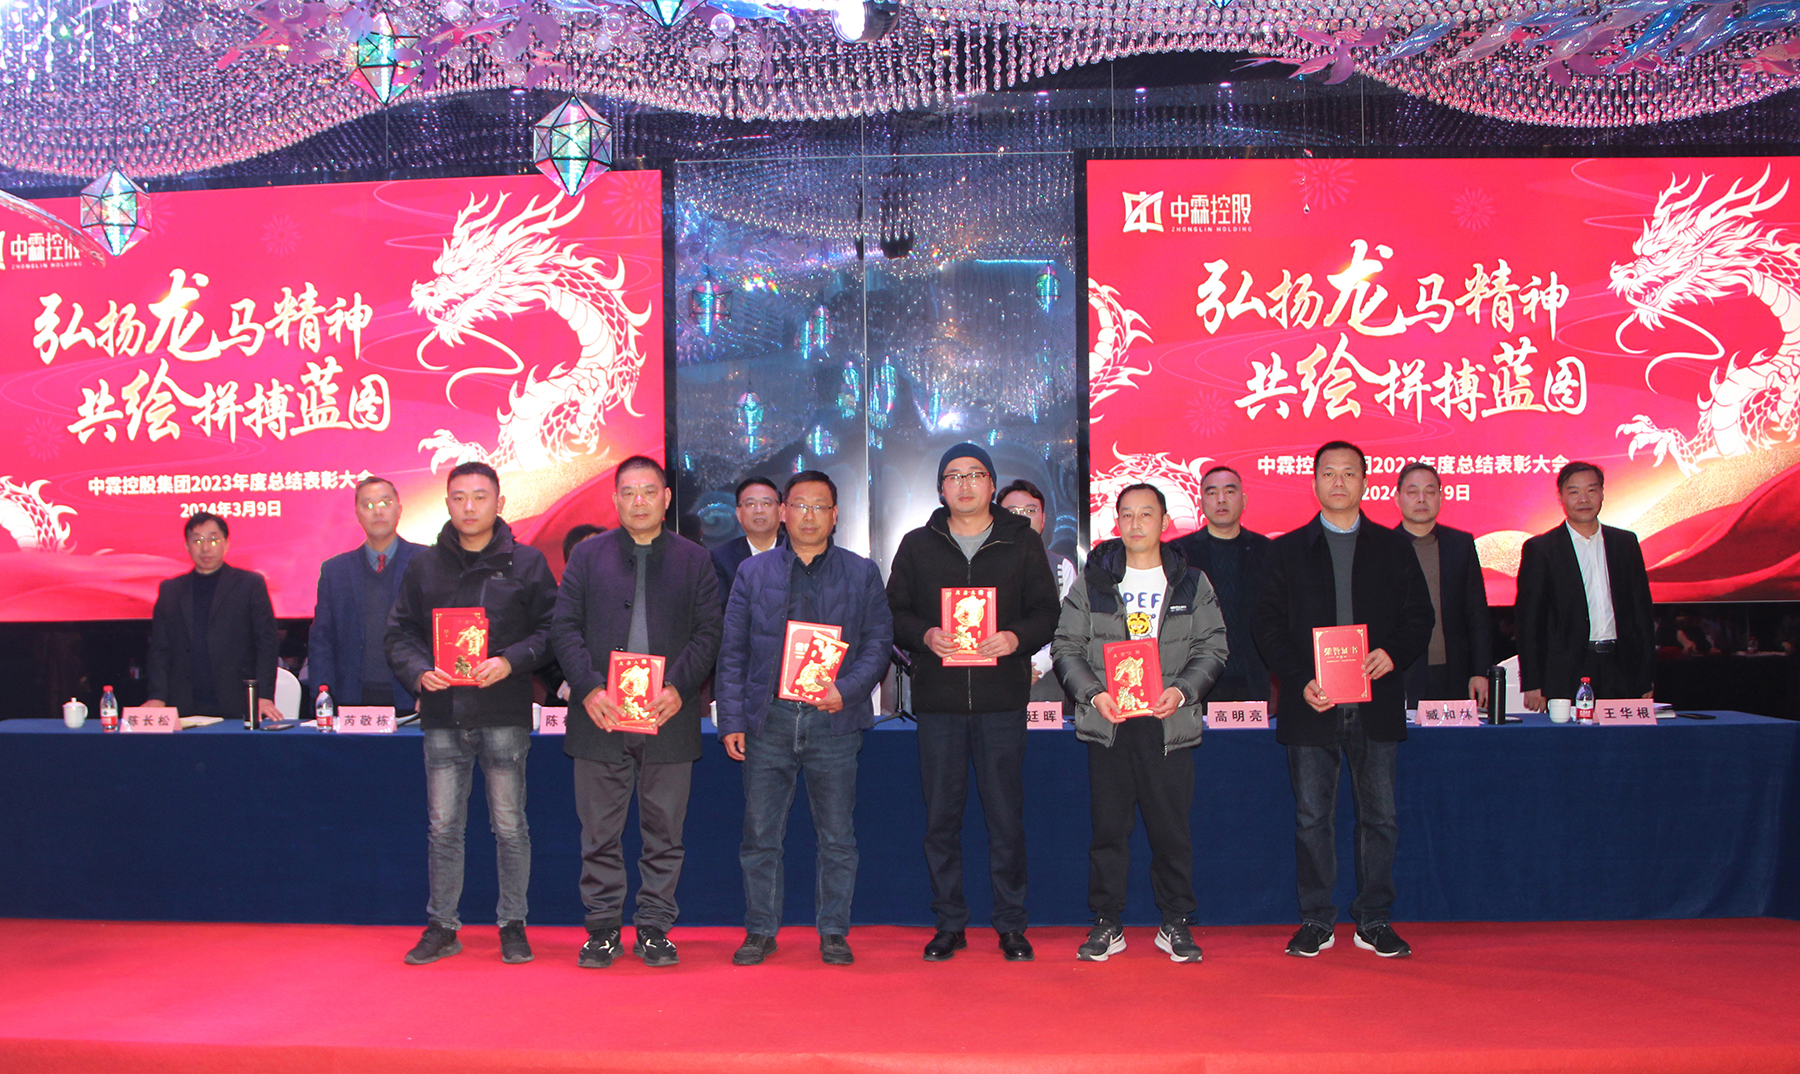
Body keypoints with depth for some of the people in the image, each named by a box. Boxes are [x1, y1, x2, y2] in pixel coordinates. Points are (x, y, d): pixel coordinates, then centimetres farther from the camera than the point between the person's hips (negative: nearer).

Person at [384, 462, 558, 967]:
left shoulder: (526, 563, 3)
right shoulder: (423, 565, 10)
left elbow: (550, 629, 1)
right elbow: (399, 633, 11)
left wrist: (510, 662, -14)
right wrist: (420, 673, -7)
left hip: (505, 716, -2)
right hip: (442, 716, 2)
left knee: (509, 826, 4)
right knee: (443, 826, 7)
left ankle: (512, 925, 16)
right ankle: (441, 926, 19)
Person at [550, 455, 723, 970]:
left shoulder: (693, 560, 9)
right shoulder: (588, 555, 10)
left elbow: (709, 632, 3)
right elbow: (565, 627, 4)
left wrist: (679, 688, -12)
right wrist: (588, 688, -10)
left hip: (668, 715, 0)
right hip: (600, 715, 0)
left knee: (664, 830, 5)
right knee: (600, 831, 5)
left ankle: (655, 928, 16)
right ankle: (602, 928, 17)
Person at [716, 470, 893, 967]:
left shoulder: (862, 574, 7)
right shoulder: (753, 572, 10)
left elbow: (878, 643, 5)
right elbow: (733, 652, 8)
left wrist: (847, 690, -12)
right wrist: (732, 720, 1)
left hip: (833, 720, -1)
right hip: (768, 718, 1)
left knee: (837, 837, 5)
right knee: (760, 834, 6)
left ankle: (834, 932, 18)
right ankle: (760, 931, 19)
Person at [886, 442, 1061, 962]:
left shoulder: (1022, 543, 8)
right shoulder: (917, 545, 11)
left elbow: (1047, 612, 6)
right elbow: (894, 613, 9)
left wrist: (1018, 638, -13)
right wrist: (924, 635, -11)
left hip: (1001, 699, -1)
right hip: (937, 699, 1)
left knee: (1006, 817, 2)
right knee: (941, 816, 5)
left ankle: (1011, 925, 15)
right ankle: (949, 924, 17)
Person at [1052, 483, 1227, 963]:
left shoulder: (1192, 584, 8)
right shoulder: (1093, 582, 6)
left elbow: (1212, 649, 6)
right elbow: (1068, 647, 5)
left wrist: (1182, 690, -11)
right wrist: (1093, 693, -10)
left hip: (1169, 722, 0)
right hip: (1107, 722, 0)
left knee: (1171, 828, 3)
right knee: (1108, 827, 4)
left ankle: (1176, 923, 18)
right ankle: (1106, 924, 15)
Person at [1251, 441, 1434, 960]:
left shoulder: (1393, 548, 11)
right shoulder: (1286, 550, 8)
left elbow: (1419, 616, 9)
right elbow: (1266, 622, 3)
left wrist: (1393, 653, -11)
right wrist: (1300, 680, -10)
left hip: (1377, 705, 1)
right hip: (1311, 705, -1)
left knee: (1379, 816, 5)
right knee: (1312, 818, 3)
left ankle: (1375, 921, 16)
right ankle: (1316, 920, 14)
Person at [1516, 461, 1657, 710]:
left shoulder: (1626, 543, 12)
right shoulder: (1539, 549, 1)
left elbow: (1642, 610, 14)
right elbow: (1529, 621, -1)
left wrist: (1647, 678, 10)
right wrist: (1532, 685, -7)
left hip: (1621, 670, 3)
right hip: (1566, 677, -3)